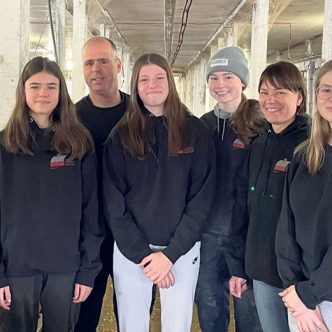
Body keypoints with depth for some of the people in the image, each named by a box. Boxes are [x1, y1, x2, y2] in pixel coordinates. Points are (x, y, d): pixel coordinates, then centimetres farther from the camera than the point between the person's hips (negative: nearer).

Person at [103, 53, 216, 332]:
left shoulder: (196, 132, -2)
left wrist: (170, 253, -12)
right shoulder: (121, 135, 0)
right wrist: (143, 253, -11)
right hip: (130, 249, 1)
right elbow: (114, 202, -3)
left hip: (182, 250, 0)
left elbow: (201, 198, -5)